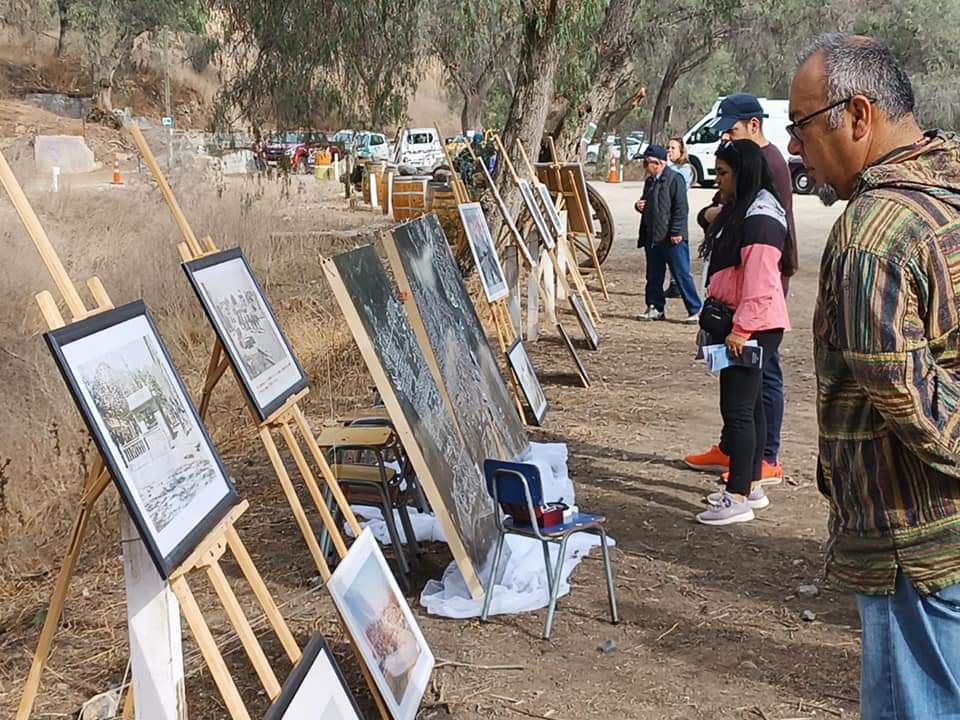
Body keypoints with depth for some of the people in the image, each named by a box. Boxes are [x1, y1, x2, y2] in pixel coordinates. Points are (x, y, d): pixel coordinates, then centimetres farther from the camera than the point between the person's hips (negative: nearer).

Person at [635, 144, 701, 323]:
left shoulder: (675, 179, -9)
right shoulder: (649, 181, 15)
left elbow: (681, 208, -14)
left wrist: (676, 232, -18)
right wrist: (639, 206, 5)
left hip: (672, 238, -8)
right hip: (652, 238, 8)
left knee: (682, 275, -4)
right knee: (654, 276, 12)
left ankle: (695, 310, 1)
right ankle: (655, 308, 22)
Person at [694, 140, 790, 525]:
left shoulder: (760, 217, -17)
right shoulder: (738, 210, 17)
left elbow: (759, 283, -24)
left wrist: (741, 329, -24)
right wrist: (711, 319, 23)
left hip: (751, 329, -11)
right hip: (734, 324, 11)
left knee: (738, 408, -8)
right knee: (749, 405, 15)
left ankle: (739, 498, -4)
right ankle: (751, 485, 24)